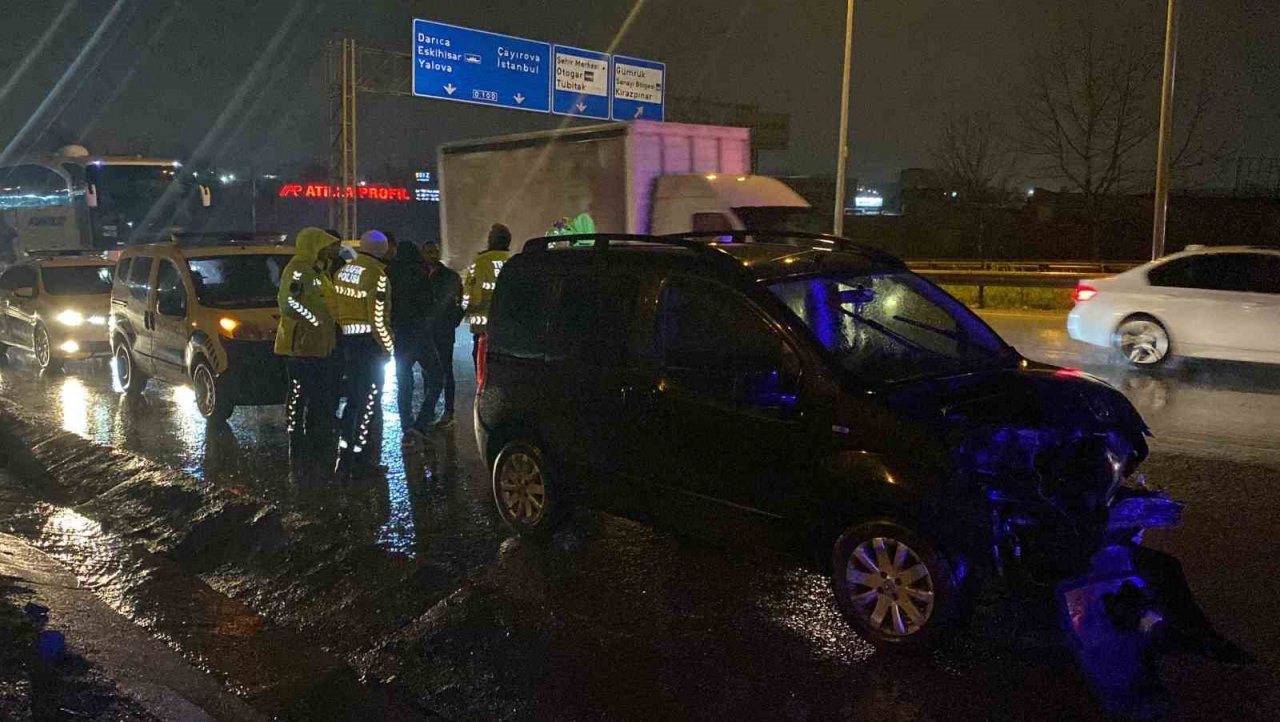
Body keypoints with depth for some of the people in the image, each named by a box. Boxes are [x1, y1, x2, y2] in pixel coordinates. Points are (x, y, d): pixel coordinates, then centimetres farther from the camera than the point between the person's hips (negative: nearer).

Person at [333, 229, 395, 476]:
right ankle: (360, 457, 5)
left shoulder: (342, 272, 10)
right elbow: (378, 318, -18)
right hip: (370, 342, -7)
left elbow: (337, 308, 12)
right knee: (369, 400, 2)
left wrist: (346, 328, 16)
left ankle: (344, 454, 18)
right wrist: (389, 346, -8)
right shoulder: (376, 275, -14)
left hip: (348, 341, 7)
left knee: (354, 398, 17)